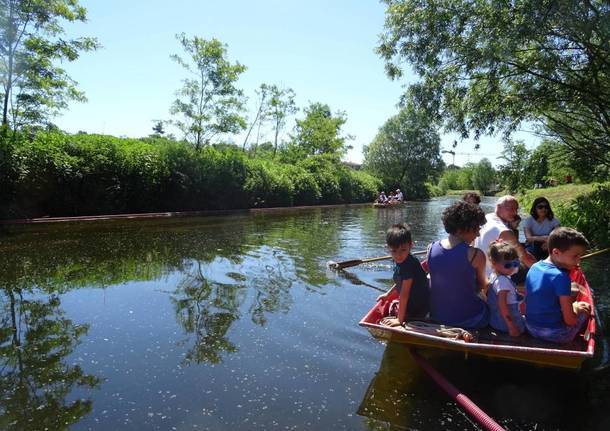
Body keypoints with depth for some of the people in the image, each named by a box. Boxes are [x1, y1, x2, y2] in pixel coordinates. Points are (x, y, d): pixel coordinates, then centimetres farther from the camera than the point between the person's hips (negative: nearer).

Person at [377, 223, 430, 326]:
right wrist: (388, 294, 18)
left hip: (417, 310, -9)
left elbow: (404, 294, -28)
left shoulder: (408, 265, -31)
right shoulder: (401, 262, -3)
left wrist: (399, 320, -23)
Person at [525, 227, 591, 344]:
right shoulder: (561, 276, -22)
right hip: (555, 334, -6)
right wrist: (576, 308, 1)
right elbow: (570, 320, -19)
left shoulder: (534, 267, -1)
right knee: (586, 309, 17)